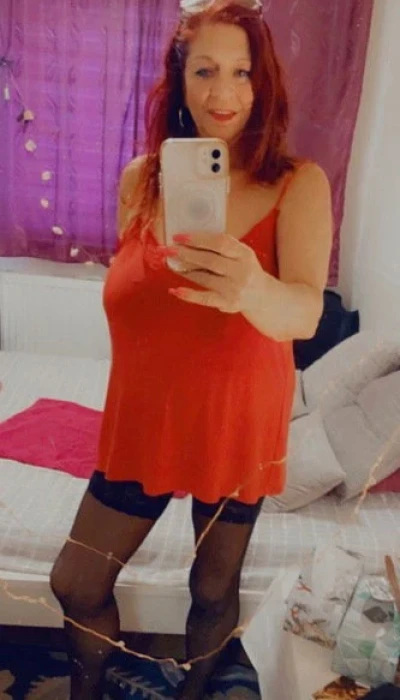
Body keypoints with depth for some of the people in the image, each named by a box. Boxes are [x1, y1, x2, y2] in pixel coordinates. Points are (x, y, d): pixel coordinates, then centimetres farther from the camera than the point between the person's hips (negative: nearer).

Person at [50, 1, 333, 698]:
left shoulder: (299, 183, -13)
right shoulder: (140, 179, -5)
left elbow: (306, 312, -30)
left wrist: (252, 289, -52)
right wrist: (130, 393, 11)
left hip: (239, 422, -2)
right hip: (143, 418, 3)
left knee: (215, 588, 17)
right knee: (76, 584, 12)